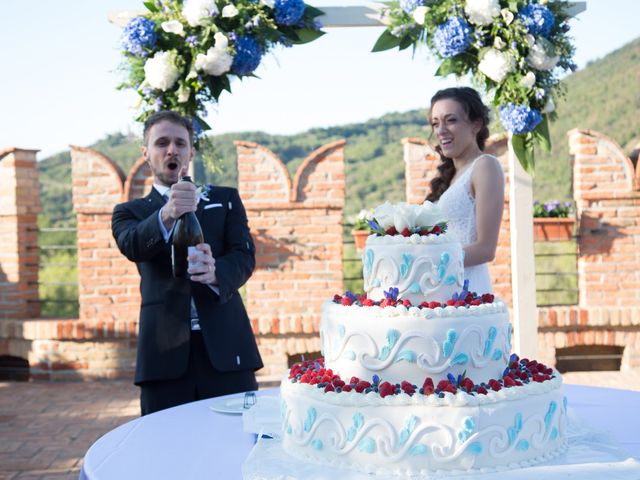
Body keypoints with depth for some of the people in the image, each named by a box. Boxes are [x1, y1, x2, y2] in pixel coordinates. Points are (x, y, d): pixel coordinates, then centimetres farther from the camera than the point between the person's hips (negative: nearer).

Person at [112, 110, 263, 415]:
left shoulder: (225, 199, 15)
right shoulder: (130, 212, 12)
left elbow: (245, 256, 1)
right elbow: (132, 246, -10)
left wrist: (215, 272, -23)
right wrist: (166, 215, -31)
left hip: (225, 347, 1)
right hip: (165, 354, 0)